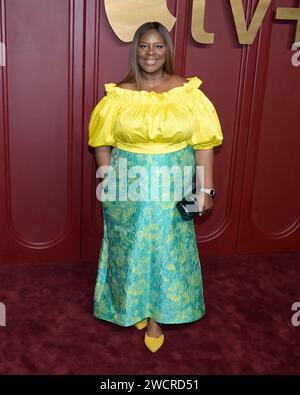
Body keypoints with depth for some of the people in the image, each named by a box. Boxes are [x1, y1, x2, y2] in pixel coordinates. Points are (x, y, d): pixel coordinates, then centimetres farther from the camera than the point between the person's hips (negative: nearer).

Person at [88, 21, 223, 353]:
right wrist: (107, 183, -5)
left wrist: (205, 189, -7)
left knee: (167, 249, 10)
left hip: (172, 190, 0)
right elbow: (102, 142, 1)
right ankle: (134, 305, 39)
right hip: (128, 189, 0)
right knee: (131, 248, 13)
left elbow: (203, 143, -4)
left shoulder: (188, 91, -5)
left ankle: (157, 315, 31)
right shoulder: (119, 94, -4)